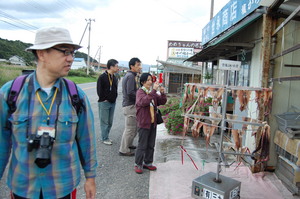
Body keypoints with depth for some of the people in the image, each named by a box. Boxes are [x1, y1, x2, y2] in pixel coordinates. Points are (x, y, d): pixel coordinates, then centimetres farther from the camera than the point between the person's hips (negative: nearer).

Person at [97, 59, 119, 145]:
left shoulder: (115, 78, 11)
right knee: (104, 122, 0)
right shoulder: (102, 77, -11)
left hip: (112, 102, 7)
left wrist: (114, 98, 7)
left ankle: (106, 137, 25)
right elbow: (99, 90, -12)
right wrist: (104, 99, -10)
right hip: (104, 103, -7)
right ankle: (105, 139, 10)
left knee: (110, 122, 12)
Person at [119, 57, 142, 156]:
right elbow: (130, 93, -24)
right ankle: (124, 150, 9)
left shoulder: (128, 75, 16)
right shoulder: (131, 76, -16)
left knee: (134, 127, 21)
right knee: (130, 129, -1)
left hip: (129, 104, 10)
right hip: (130, 105, -10)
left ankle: (128, 144, 36)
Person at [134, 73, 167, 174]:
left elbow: (162, 102, 9)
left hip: (153, 122, 7)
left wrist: (162, 93, -8)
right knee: (142, 145, 1)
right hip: (143, 123, -7)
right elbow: (144, 101, -30)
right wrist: (154, 90, -32)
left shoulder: (153, 92, 10)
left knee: (151, 145, 15)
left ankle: (147, 162, 29)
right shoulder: (140, 91, -10)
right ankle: (138, 164, 15)